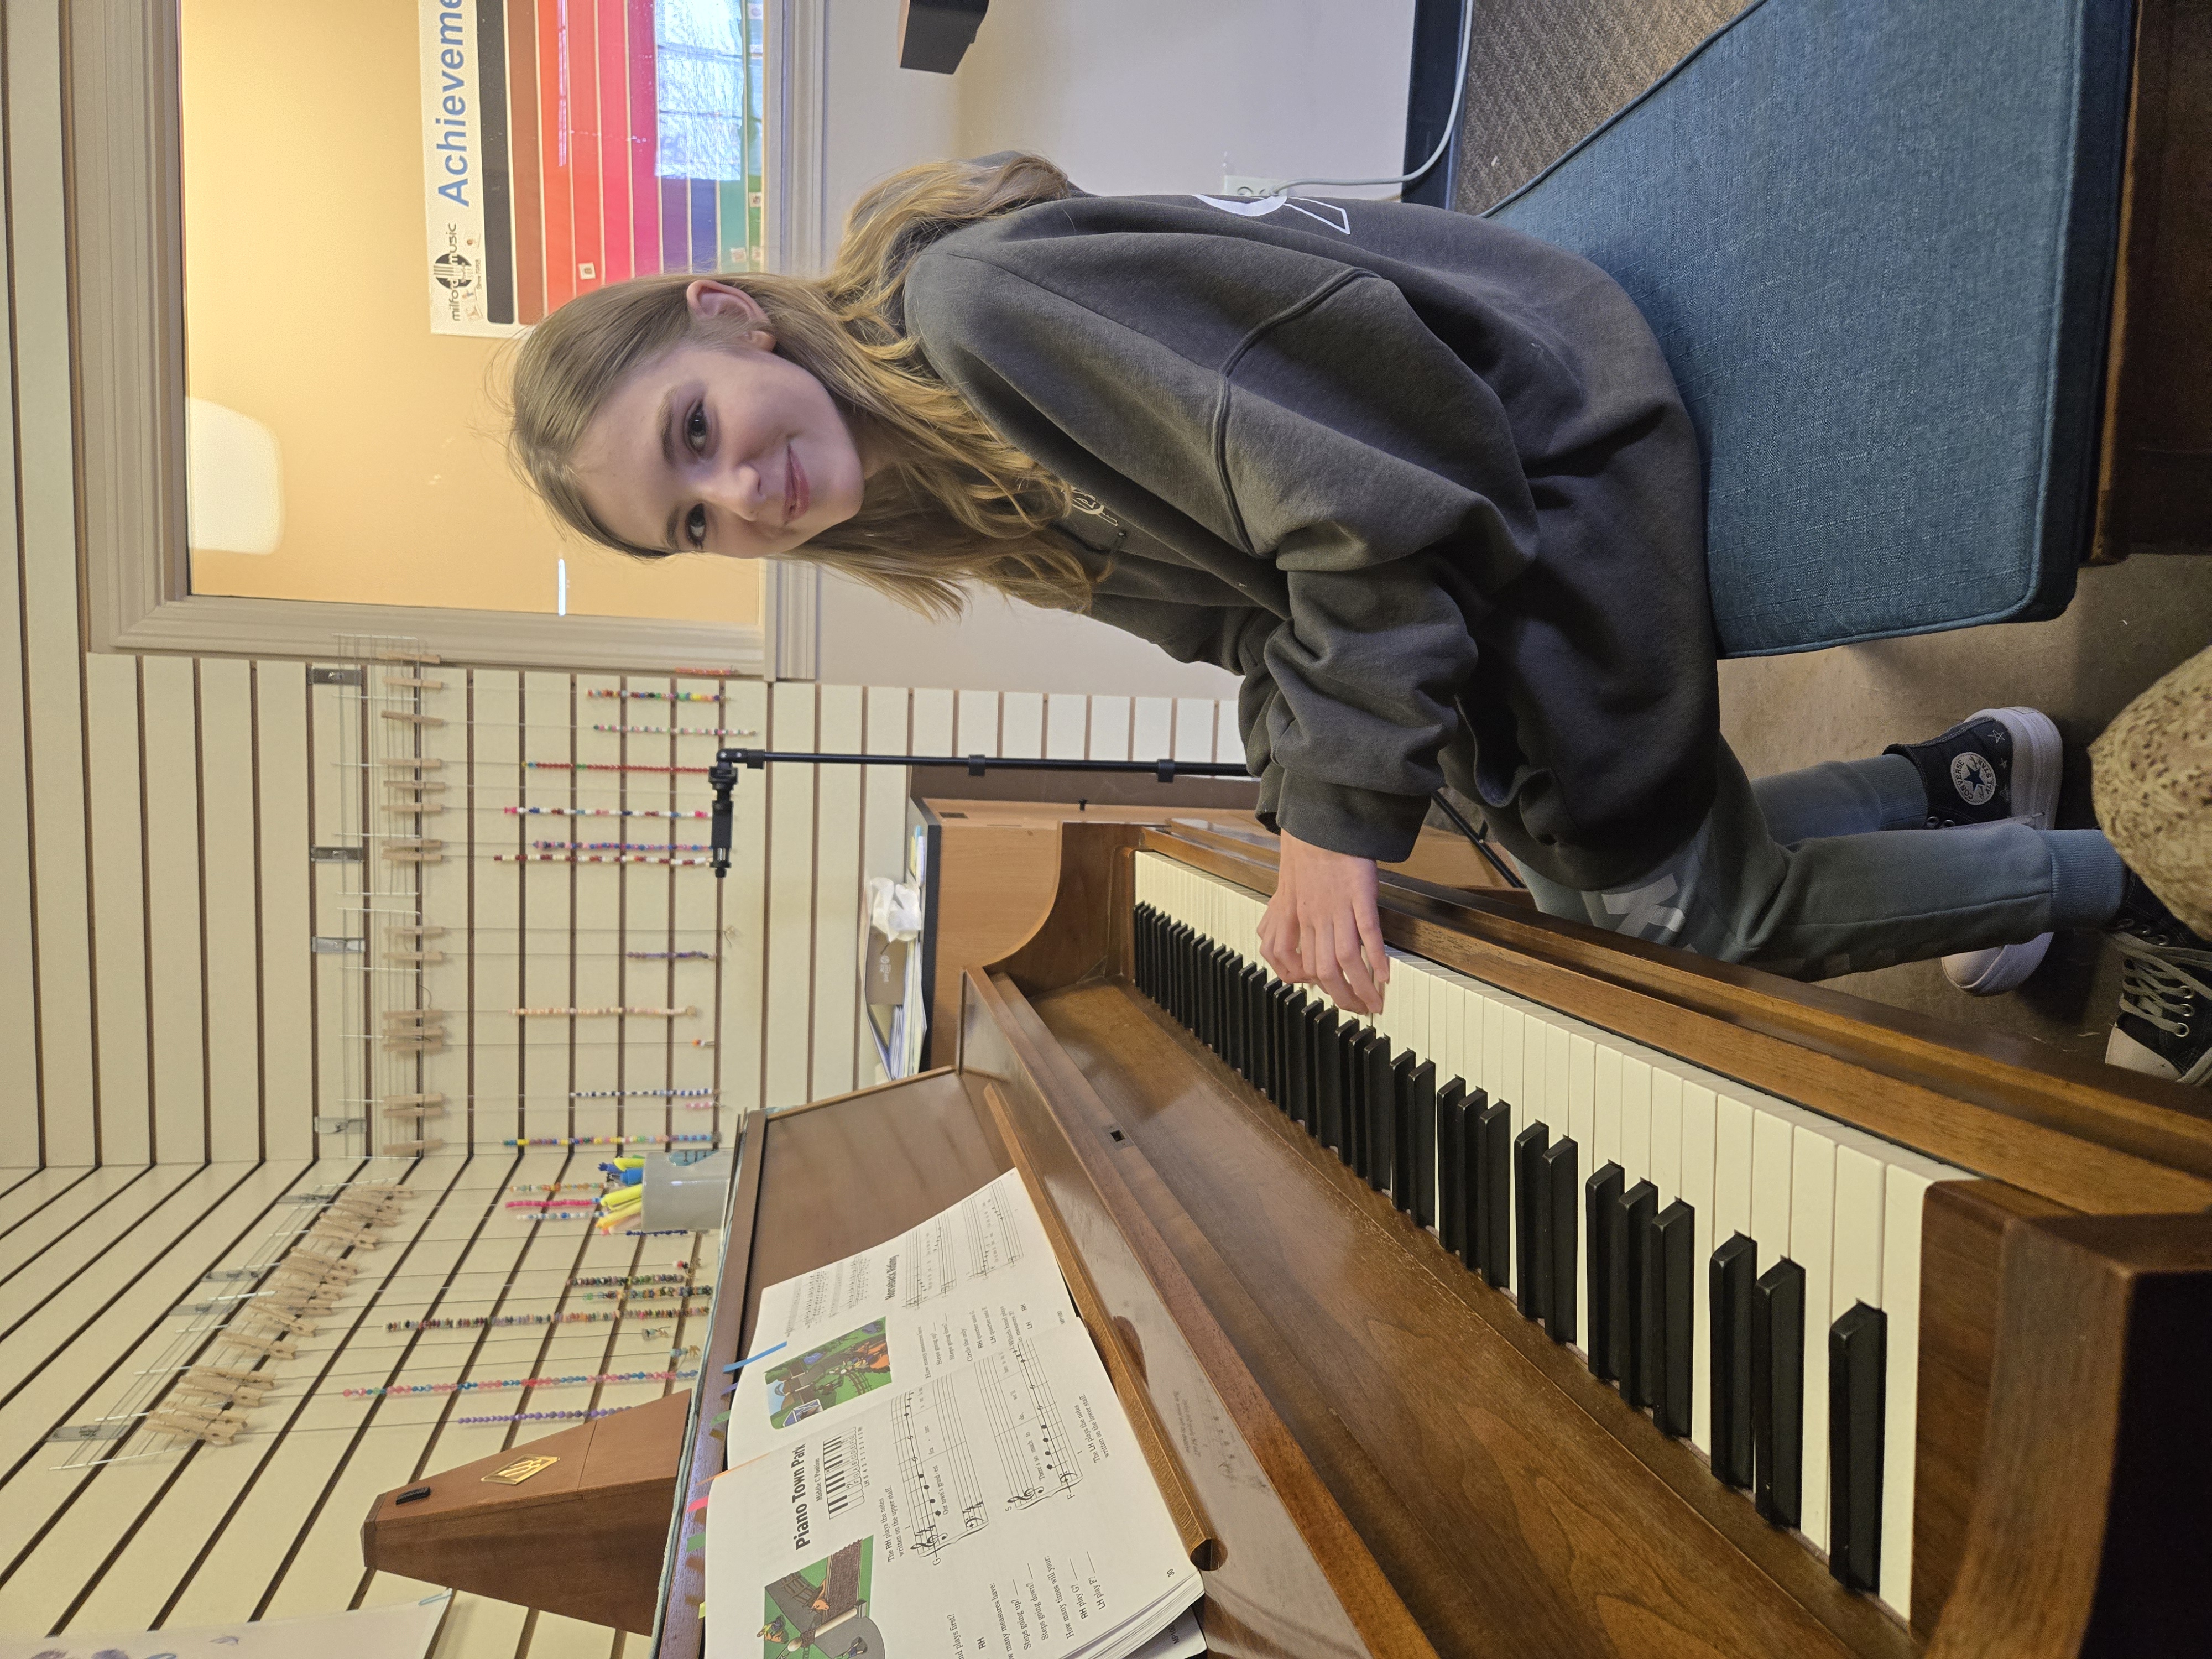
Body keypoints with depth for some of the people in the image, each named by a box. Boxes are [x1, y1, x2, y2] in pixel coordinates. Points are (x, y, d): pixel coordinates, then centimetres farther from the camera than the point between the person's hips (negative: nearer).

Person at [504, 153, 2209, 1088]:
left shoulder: (967, 305, -25)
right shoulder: (945, 486, 3)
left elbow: (1359, 508, -29)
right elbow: (1253, 613, 6)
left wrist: (1342, 823, -23)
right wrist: (1304, 821, -4)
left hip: (1543, 440, -8)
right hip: (1458, 560, 8)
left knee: (1670, 898, -3)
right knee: (1585, 872, 16)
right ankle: (1963, 776, 36)